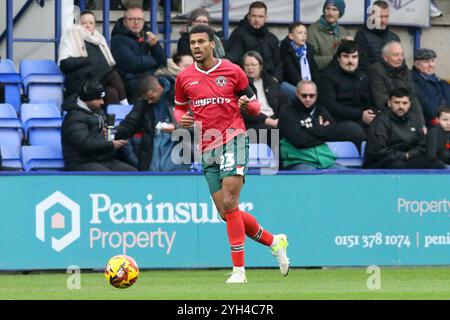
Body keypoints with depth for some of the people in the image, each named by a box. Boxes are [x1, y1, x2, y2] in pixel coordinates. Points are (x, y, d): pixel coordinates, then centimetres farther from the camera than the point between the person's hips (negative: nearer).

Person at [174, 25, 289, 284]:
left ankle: (239, 269, -14)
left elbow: (255, 105, 9)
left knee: (229, 204, -17)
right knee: (227, 213, 4)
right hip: (207, 149, 5)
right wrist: (182, 119, -1)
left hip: (233, 139, -5)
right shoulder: (184, 78, 9)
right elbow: (179, 108, 22)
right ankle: (274, 241, 25)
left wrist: (247, 105, -15)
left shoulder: (233, 71, 1)